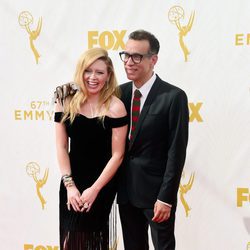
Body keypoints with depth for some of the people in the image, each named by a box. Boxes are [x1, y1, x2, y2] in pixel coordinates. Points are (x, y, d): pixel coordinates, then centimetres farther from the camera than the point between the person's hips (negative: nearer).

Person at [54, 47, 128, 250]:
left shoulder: (115, 107, -12)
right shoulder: (67, 102, -2)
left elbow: (117, 154, -11)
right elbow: (61, 146, 0)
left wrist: (94, 189, -13)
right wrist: (69, 185, -7)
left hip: (102, 183, -3)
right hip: (72, 181, 3)